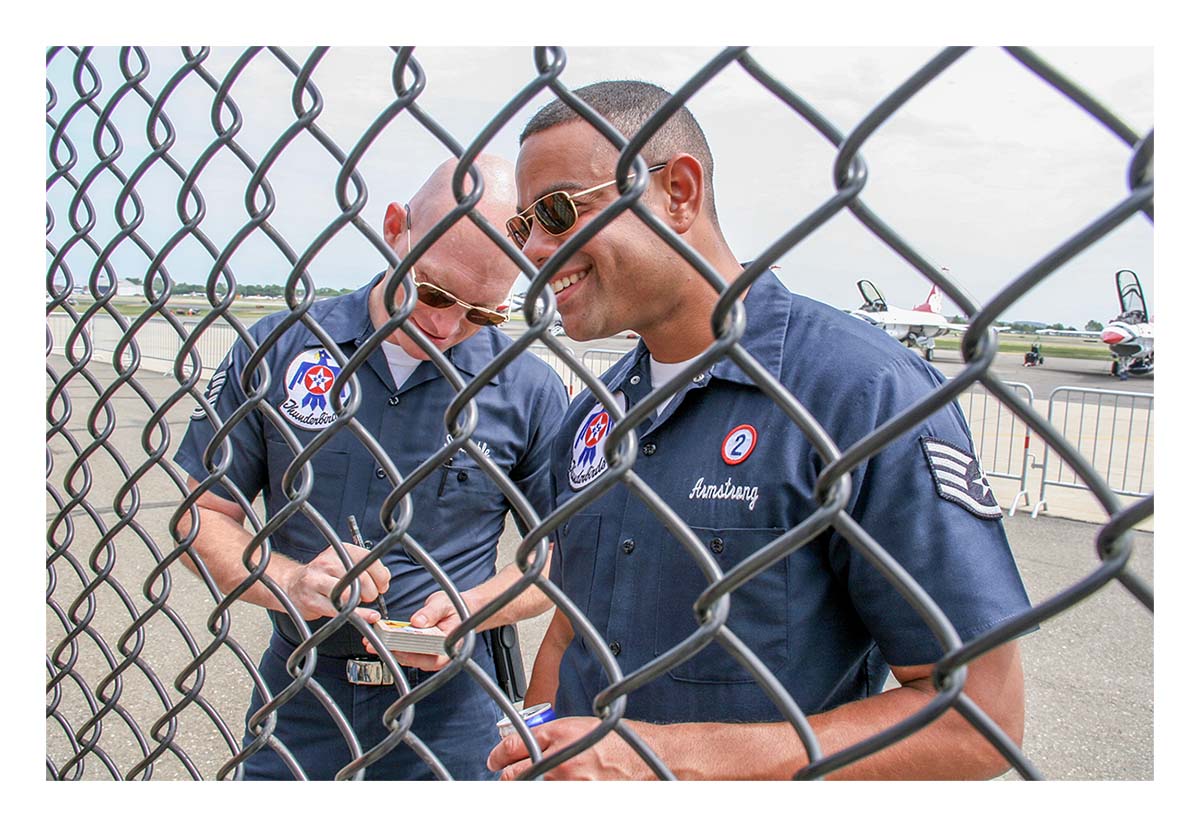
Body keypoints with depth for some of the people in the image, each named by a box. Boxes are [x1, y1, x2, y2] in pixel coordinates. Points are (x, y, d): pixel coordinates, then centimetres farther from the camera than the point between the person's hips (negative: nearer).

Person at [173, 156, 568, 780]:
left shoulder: (531, 391, -9)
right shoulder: (279, 349, -6)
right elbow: (205, 512, 0)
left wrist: (474, 606, -17)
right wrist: (289, 583, -17)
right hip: (297, 700, 2)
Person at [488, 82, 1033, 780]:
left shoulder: (867, 392, -23)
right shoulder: (594, 415, -1)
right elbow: (570, 633, 8)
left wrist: (675, 756, -26)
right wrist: (530, 759, -7)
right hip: (576, 772, 6)